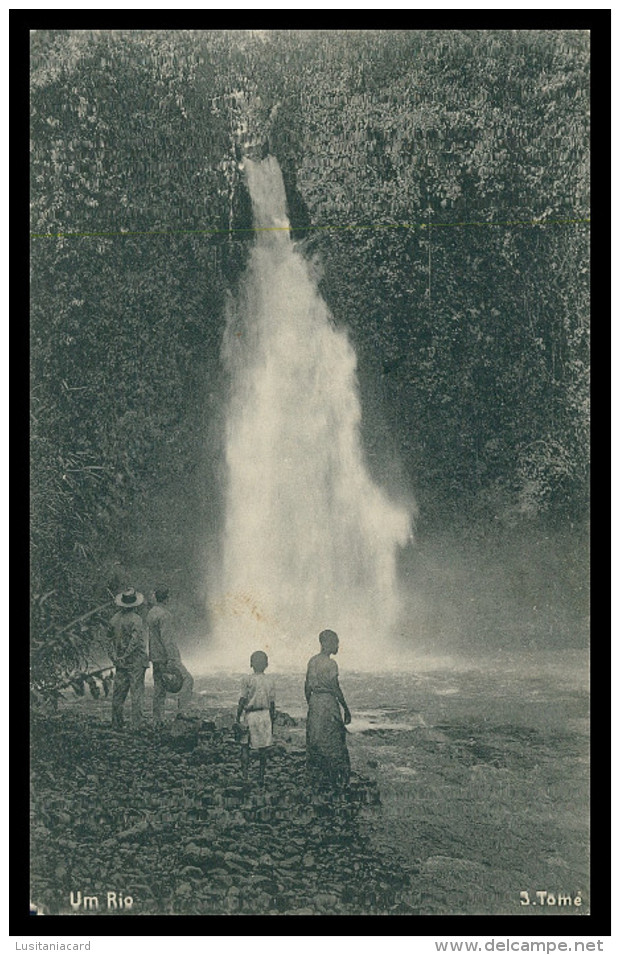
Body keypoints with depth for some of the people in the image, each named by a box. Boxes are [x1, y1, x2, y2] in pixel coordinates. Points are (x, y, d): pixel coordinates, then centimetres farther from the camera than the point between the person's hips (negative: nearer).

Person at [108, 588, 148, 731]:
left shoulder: (115, 618, 6)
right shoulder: (135, 619, -14)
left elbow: (110, 638, 11)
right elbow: (136, 640, -20)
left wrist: (114, 657, 12)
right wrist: (126, 655, -11)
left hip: (121, 662, 6)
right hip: (136, 661, -6)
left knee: (118, 692, 11)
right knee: (137, 692, -3)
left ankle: (117, 723, 16)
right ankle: (137, 724, -4)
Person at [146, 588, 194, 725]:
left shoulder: (151, 613, 12)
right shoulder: (164, 615, -16)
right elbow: (166, 638, -21)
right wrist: (172, 659, -21)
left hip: (155, 657, 9)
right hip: (166, 656, -9)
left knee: (159, 688, 12)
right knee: (187, 679, 0)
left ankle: (157, 719, 13)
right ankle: (182, 711, -7)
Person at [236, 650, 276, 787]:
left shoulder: (247, 680, -7)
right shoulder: (270, 681, 2)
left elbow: (242, 700, -10)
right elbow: (272, 704, 5)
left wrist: (238, 717, -1)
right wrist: (272, 723, 12)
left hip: (249, 715, -2)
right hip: (265, 715, 2)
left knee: (245, 746, 10)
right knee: (263, 748, 8)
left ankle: (245, 776, 2)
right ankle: (261, 778, 10)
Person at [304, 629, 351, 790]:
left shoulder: (312, 661, 8)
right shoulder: (330, 664, -14)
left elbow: (307, 687, 12)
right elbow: (335, 689, -15)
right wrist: (346, 709, -8)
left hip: (314, 701, 7)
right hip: (328, 702, -7)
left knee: (314, 741, 12)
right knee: (332, 742, 0)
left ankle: (316, 778, 17)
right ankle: (334, 780, 4)